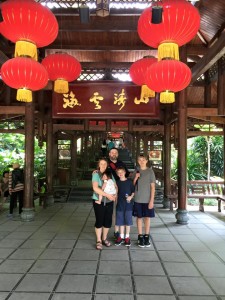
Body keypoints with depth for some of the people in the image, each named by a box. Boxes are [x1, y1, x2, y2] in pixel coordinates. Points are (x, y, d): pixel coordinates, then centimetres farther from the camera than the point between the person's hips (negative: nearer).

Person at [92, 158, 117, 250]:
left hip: (109, 202, 4)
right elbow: (95, 188, -19)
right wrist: (107, 195, -23)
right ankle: (98, 241, 15)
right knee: (99, 221, 0)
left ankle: (104, 239, 27)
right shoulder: (96, 174, -8)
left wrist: (115, 195, -12)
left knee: (108, 221, 9)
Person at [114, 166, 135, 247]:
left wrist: (131, 197, -15)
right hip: (120, 204, 2)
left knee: (128, 221, 6)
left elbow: (133, 191, 0)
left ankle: (127, 237, 19)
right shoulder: (117, 183, 3)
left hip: (128, 204, -2)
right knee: (120, 221, 8)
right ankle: (121, 236, 21)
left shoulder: (129, 181, -3)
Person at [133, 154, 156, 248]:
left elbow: (153, 187, -5)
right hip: (138, 199, 2)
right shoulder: (136, 171, 4)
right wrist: (135, 178, -10)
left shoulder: (150, 171, -3)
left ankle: (146, 237, 18)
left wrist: (151, 200, -10)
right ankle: (140, 237, 16)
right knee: (139, 217, 7)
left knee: (147, 217, 7)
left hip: (147, 200, -2)